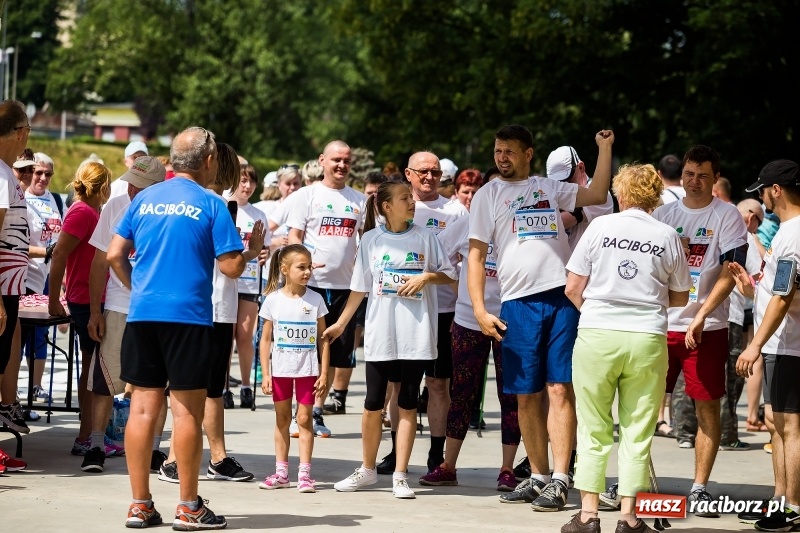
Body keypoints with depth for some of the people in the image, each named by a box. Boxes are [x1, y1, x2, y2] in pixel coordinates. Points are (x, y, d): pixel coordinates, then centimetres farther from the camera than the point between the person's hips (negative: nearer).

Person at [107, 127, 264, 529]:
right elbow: (231, 267, -7)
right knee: (187, 409, 0)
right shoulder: (210, 205, -4)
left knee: (143, 405, 6)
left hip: (142, 314, 4)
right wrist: (251, 252, 15)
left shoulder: (144, 199, 9)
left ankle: (139, 504, 7)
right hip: (189, 316, -4)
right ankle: (188, 507, 4)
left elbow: (115, 255, 8)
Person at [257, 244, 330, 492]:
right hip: (280, 369, 1)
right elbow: (266, 339, 2)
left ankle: (304, 473, 2)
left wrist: (324, 373, -4)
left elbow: (323, 339, 1)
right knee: (282, 419, 9)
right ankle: (281, 472, 14)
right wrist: (265, 374, -2)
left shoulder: (315, 300, -2)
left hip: (307, 369, -1)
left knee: (304, 418, 0)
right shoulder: (273, 300, -2)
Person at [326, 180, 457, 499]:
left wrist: (427, 276, -12)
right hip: (380, 334, 0)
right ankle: (367, 470, 19)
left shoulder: (424, 237, 4)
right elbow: (360, 287, 10)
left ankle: (400, 475, 6)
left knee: (407, 404, 1)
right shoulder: (371, 239, 5)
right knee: (373, 404, 3)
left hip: (416, 334, 0)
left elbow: (449, 275, 7)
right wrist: (341, 323, 9)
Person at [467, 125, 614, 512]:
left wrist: (605, 149, 6)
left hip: (563, 297, 0)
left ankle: (559, 480, -9)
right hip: (519, 302, 0)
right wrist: (480, 310, -6)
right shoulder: (488, 194, 9)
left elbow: (597, 194, 12)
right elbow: (476, 255, 4)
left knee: (560, 389, -7)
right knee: (527, 395, 5)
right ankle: (538, 476, 16)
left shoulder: (550, 188, 16)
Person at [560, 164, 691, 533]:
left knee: (594, 430, 7)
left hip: (597, 336, -1)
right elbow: (680, 298, 11)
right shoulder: (668, 237, 3)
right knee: (637, 432, 7)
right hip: (647, 340, 1)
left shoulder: (600, 227, 0)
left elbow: (573, 288, 1)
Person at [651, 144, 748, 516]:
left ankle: (700, 488, 5)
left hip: (707, 328, -3)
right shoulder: (663, 214, 10)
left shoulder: (727, 216, -1)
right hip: (660, 324, 3)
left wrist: (701, 316, -18)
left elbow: (729, 274, -9)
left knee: (707, 405, -1)